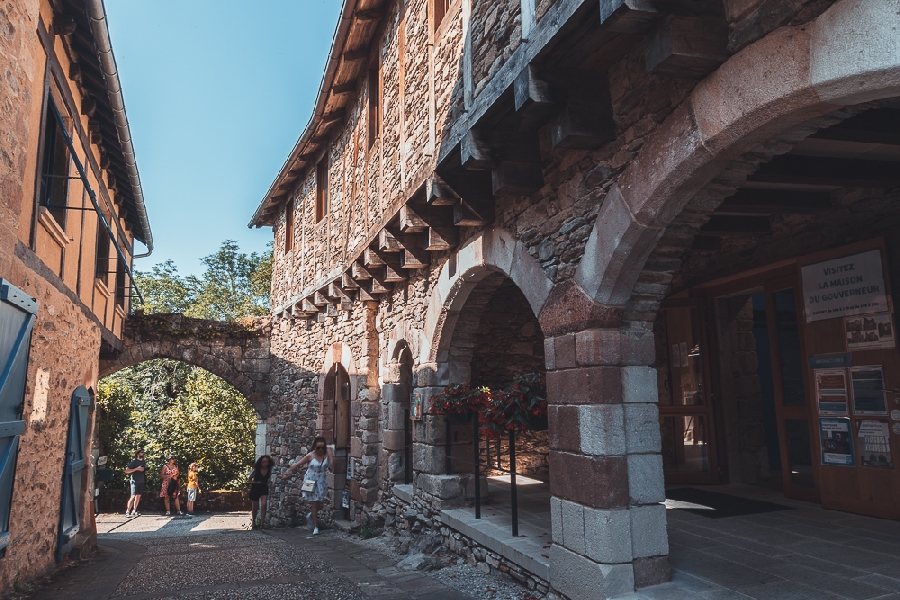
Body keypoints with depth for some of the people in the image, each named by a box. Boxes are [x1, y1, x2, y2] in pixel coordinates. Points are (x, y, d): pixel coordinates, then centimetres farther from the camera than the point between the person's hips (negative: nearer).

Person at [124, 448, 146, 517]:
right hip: (135, 481, -7)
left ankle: (134, 511, 15)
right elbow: (126, 471, -16)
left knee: (138, 496, 7)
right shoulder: (134, 462, -7)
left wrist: (145, 471, 8)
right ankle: (127, 511, -8)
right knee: (133, 496, -13)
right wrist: (136, 468, -20)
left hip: (141, 482, 7)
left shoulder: (143, 462, 14)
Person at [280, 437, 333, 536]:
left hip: (322, 482, 2)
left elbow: (332, 463, -25)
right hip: (311, 482, -2)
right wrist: (287, 473, -13)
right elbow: (297, 464, -9)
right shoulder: (310, 456, -12)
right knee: (314, 503, 0)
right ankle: (315, 527, 9)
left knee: (319, 504, 7)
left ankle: (312, 513, 43)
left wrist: (329, 451, -25)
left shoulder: (326, 454, -8)